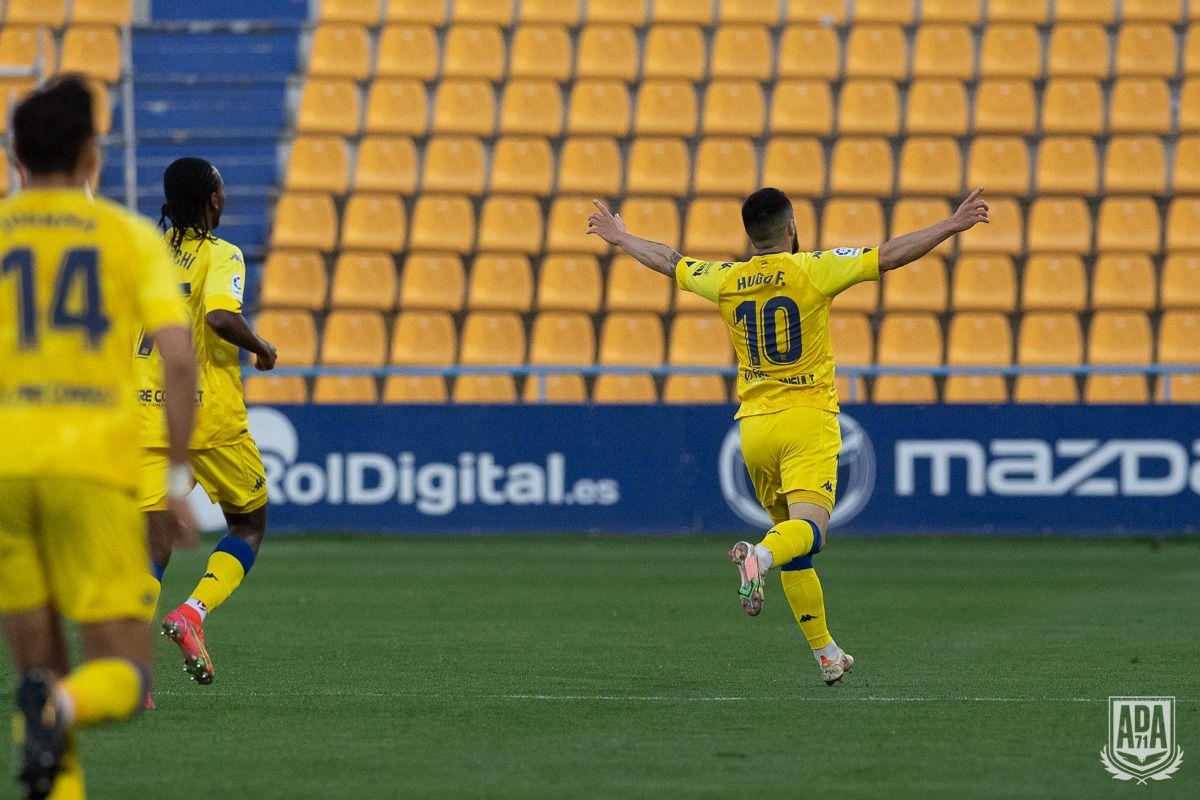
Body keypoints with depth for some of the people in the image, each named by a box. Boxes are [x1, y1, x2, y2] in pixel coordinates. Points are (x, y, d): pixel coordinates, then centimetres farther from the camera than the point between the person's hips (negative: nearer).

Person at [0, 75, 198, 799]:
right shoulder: (131, 236, 8)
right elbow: (179, 358, -2)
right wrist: (178, 481, 4)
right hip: (97, 468, -2)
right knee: (123, 677, 2)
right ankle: (61, 710, -32)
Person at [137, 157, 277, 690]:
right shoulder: (220, 256, -6)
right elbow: (221, 316, -24)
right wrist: (261, 347, -6)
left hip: (146, 420, 4)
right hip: (212, 419, -4)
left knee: (154, 543, 1)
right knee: (250, 525, 16)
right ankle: (193, 612, -8)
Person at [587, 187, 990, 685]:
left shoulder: (726, 280, 6)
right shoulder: (813, 269, -6)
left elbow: (667, 261, 23)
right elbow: (889, 256, -9)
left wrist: (620, 238, 41)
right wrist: (953, 226, -3)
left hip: (754, 425, 5)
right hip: (808, 420, -5)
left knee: (792, 543, 13)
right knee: (808, 528, -18)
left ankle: (826, 654, 15)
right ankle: (758, 557, -51)